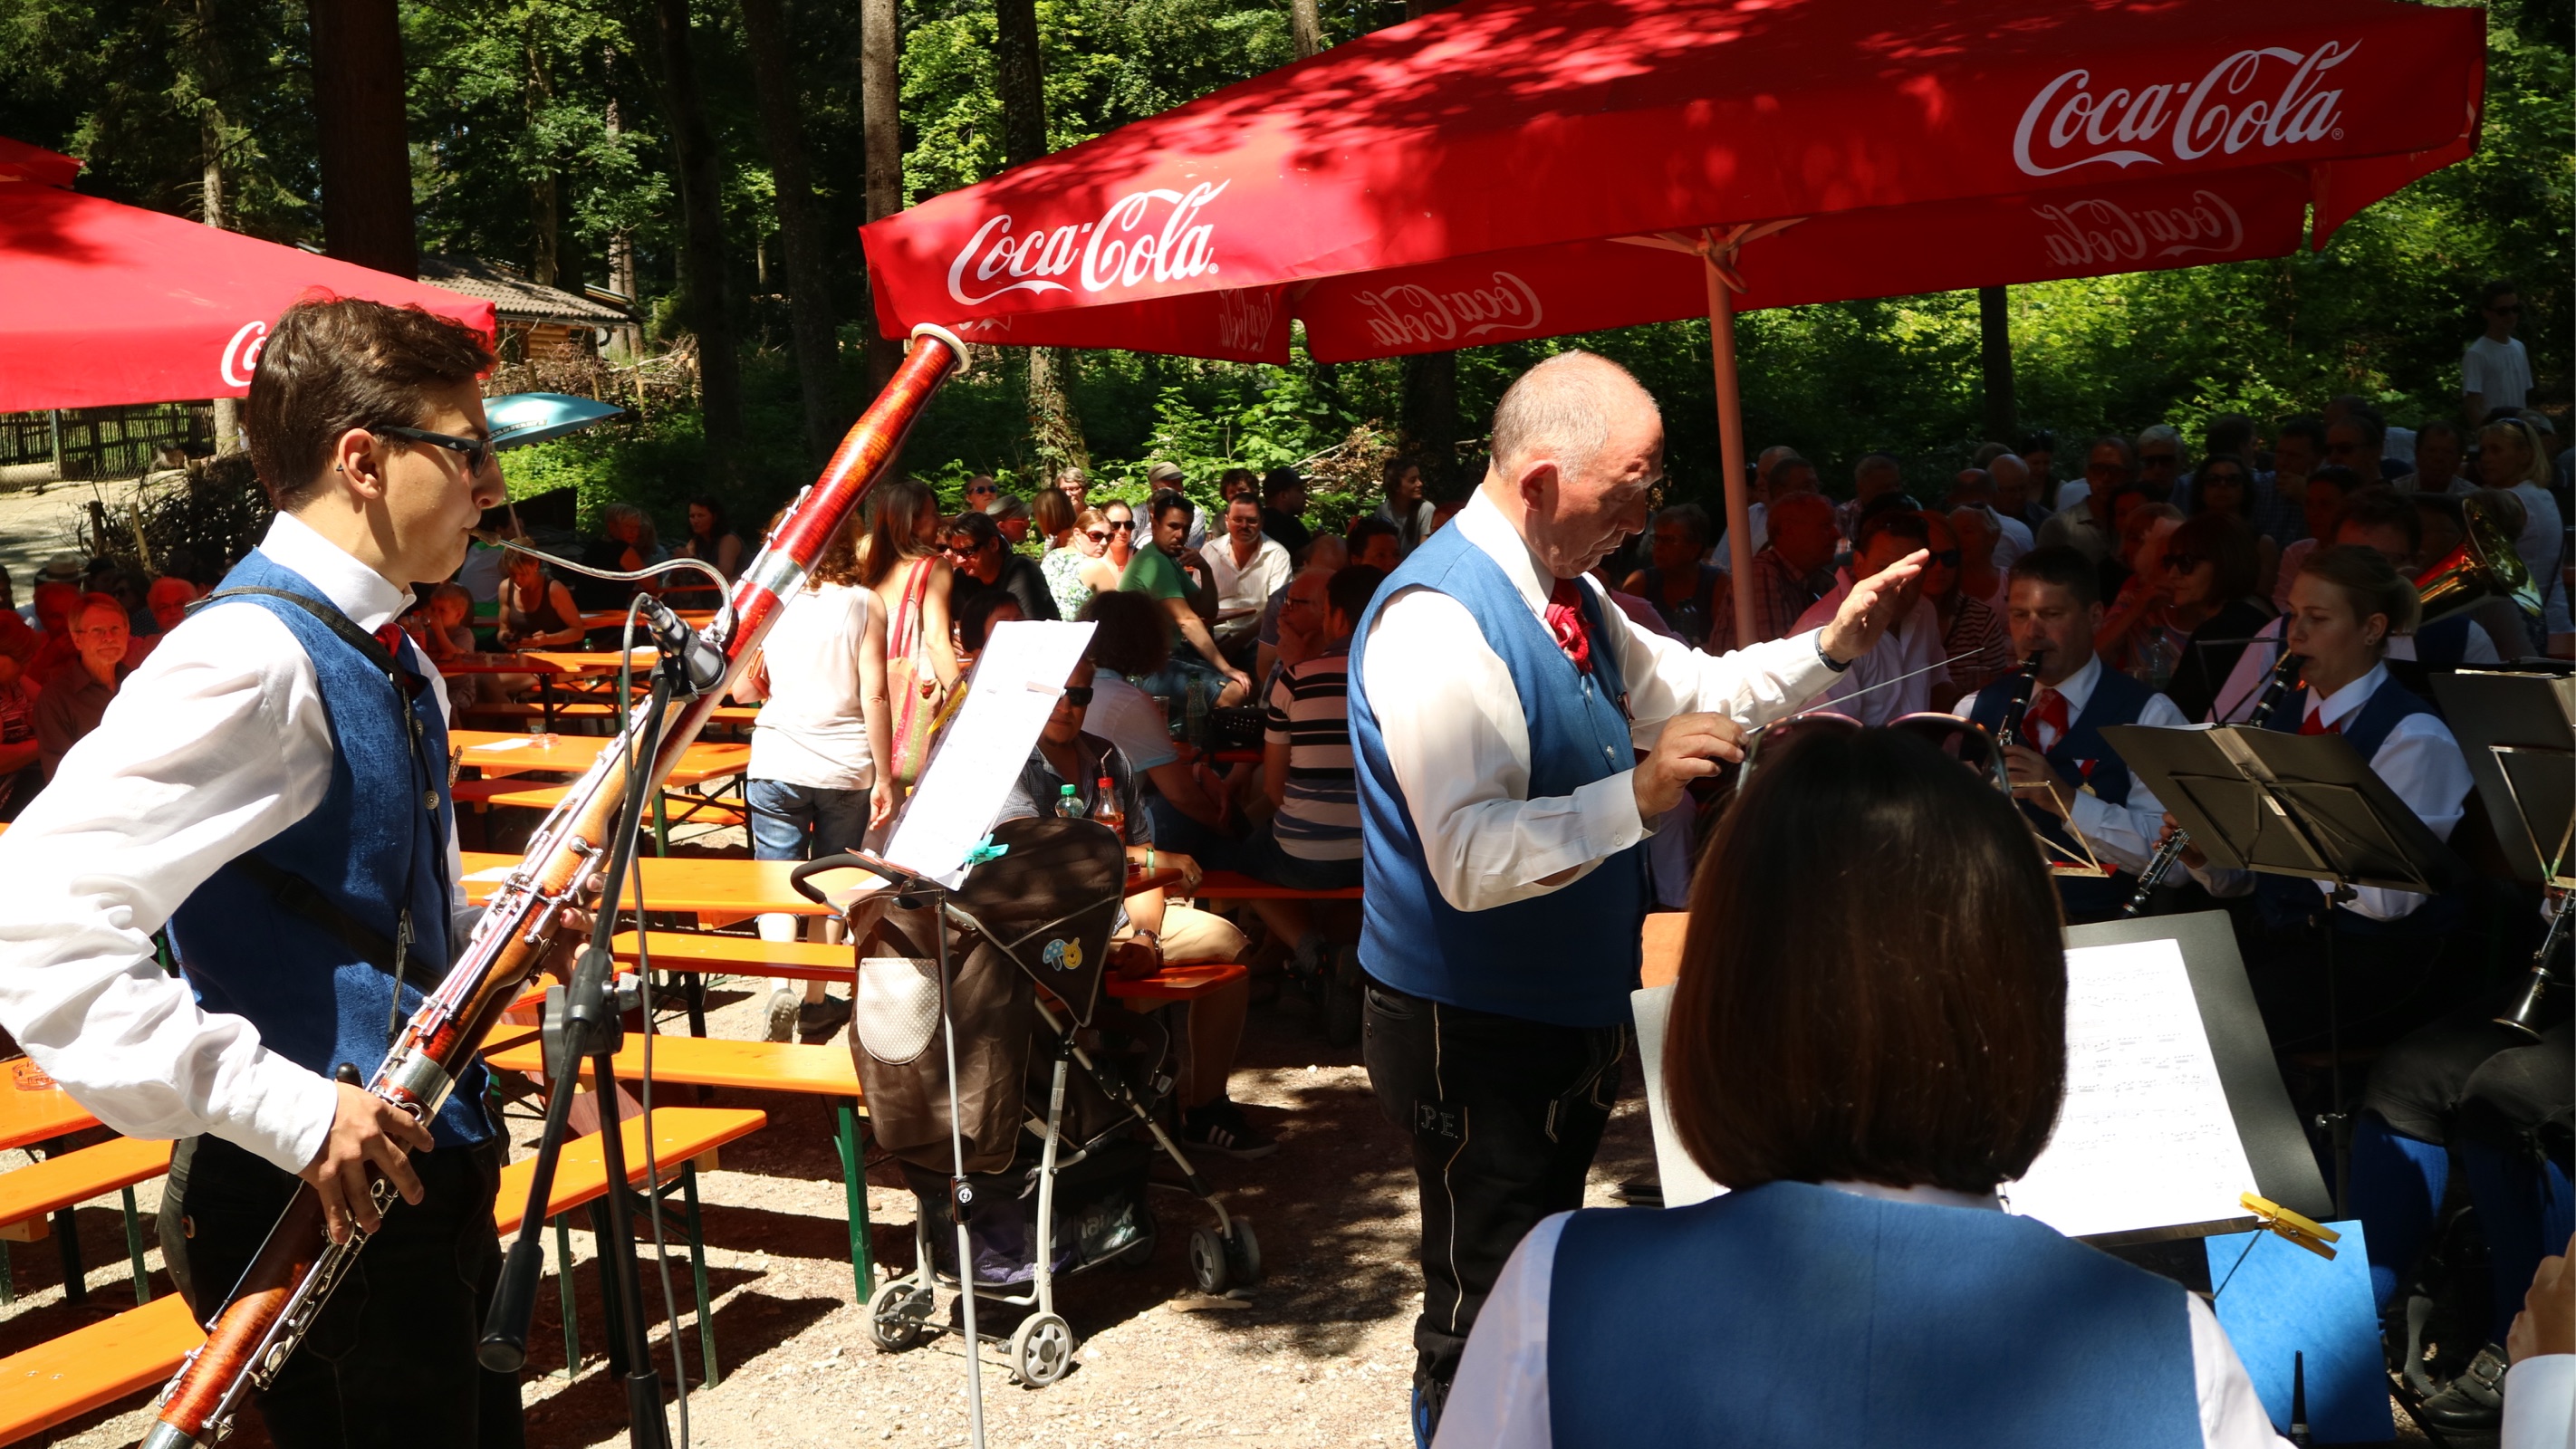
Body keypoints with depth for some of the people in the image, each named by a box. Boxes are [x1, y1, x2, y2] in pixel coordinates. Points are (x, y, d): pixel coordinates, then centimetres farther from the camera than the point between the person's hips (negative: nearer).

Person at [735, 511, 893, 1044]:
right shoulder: (863, 604, -5)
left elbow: (743, 689, 5)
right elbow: (875, 695, -8)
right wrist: (884, 776, -2)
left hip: (776, 764, 0)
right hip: (846, 766, 0)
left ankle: (781, 983, -18)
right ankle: (816, 1001, 20)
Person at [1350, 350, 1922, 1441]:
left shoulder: (1565, 594, 5)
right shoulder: (1437, 622, -26)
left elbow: (1687, 690, 18)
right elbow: (1472, 861, -33)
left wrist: (1831, 647, 6)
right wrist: (1638, 797, -39)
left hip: (1569, 1012, 10)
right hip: (1478, 1035, -10)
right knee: (1486, 1314, 5)